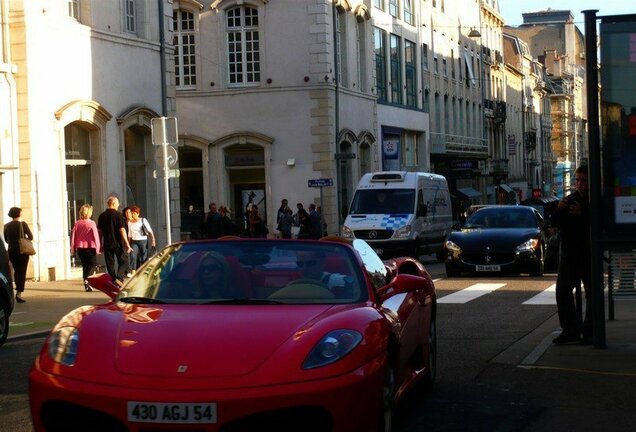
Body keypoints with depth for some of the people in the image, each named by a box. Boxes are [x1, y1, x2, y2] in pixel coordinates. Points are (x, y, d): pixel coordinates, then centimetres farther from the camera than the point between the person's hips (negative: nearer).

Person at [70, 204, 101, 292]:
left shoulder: (77, 223, 1)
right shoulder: (92, 223, -10)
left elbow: (73, 236, 4)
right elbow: (96, 236, -9)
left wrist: (73, 249, 11)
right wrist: (98, 248, -2)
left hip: (80, 247, 4)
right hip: (90, 247, -4)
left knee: (85, 265, 14)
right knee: (93, 264, 8)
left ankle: (86, 286, 14)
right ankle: (87, 280, -14)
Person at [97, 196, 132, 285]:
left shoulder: (102, 216, 6)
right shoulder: (118, 215, -8)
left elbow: (99, 231, 9)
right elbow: (122, 230, -12)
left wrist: (100, 245, 17)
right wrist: (127, 244, -10)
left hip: (107, 244, 4)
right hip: (118, 243, -4)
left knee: (110, 265, 9)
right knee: (123, 262, 6)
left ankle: (113, 282, 8)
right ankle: (119, 278, -14)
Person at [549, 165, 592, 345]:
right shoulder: (569, 200, 14)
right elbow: (553, 222, 9)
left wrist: (582, 214, -26)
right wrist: (559, 210, -10)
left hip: (589, 256, -5)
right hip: (568, 254, 5)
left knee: (592, 293, 1)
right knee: (562, 291, 1)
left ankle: (589, 332, 6)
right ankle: (570, 329, 8)